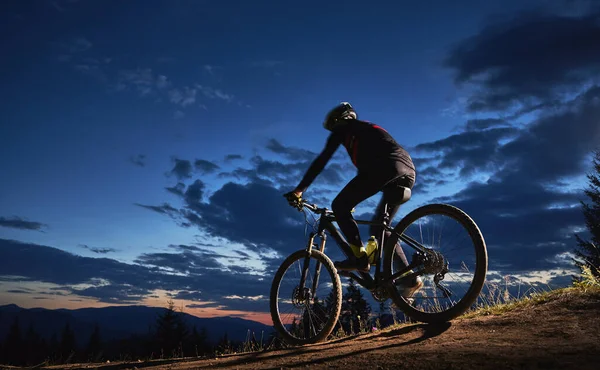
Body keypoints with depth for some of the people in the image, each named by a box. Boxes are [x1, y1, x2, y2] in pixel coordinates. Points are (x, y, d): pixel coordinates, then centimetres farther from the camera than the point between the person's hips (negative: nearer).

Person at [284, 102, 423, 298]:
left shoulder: (343, 129, 17)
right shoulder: (366, 130, 40)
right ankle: (410, 278, 7)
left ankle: (359, 257, -9)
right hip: (408, 171, 8)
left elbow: (321, 160, 9)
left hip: (388, 166, -8)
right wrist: (352, 202, 48)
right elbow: (364, 167, 43)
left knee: (339, 206, 0)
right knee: (378, 229, 14)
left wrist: (299, 190, 10)